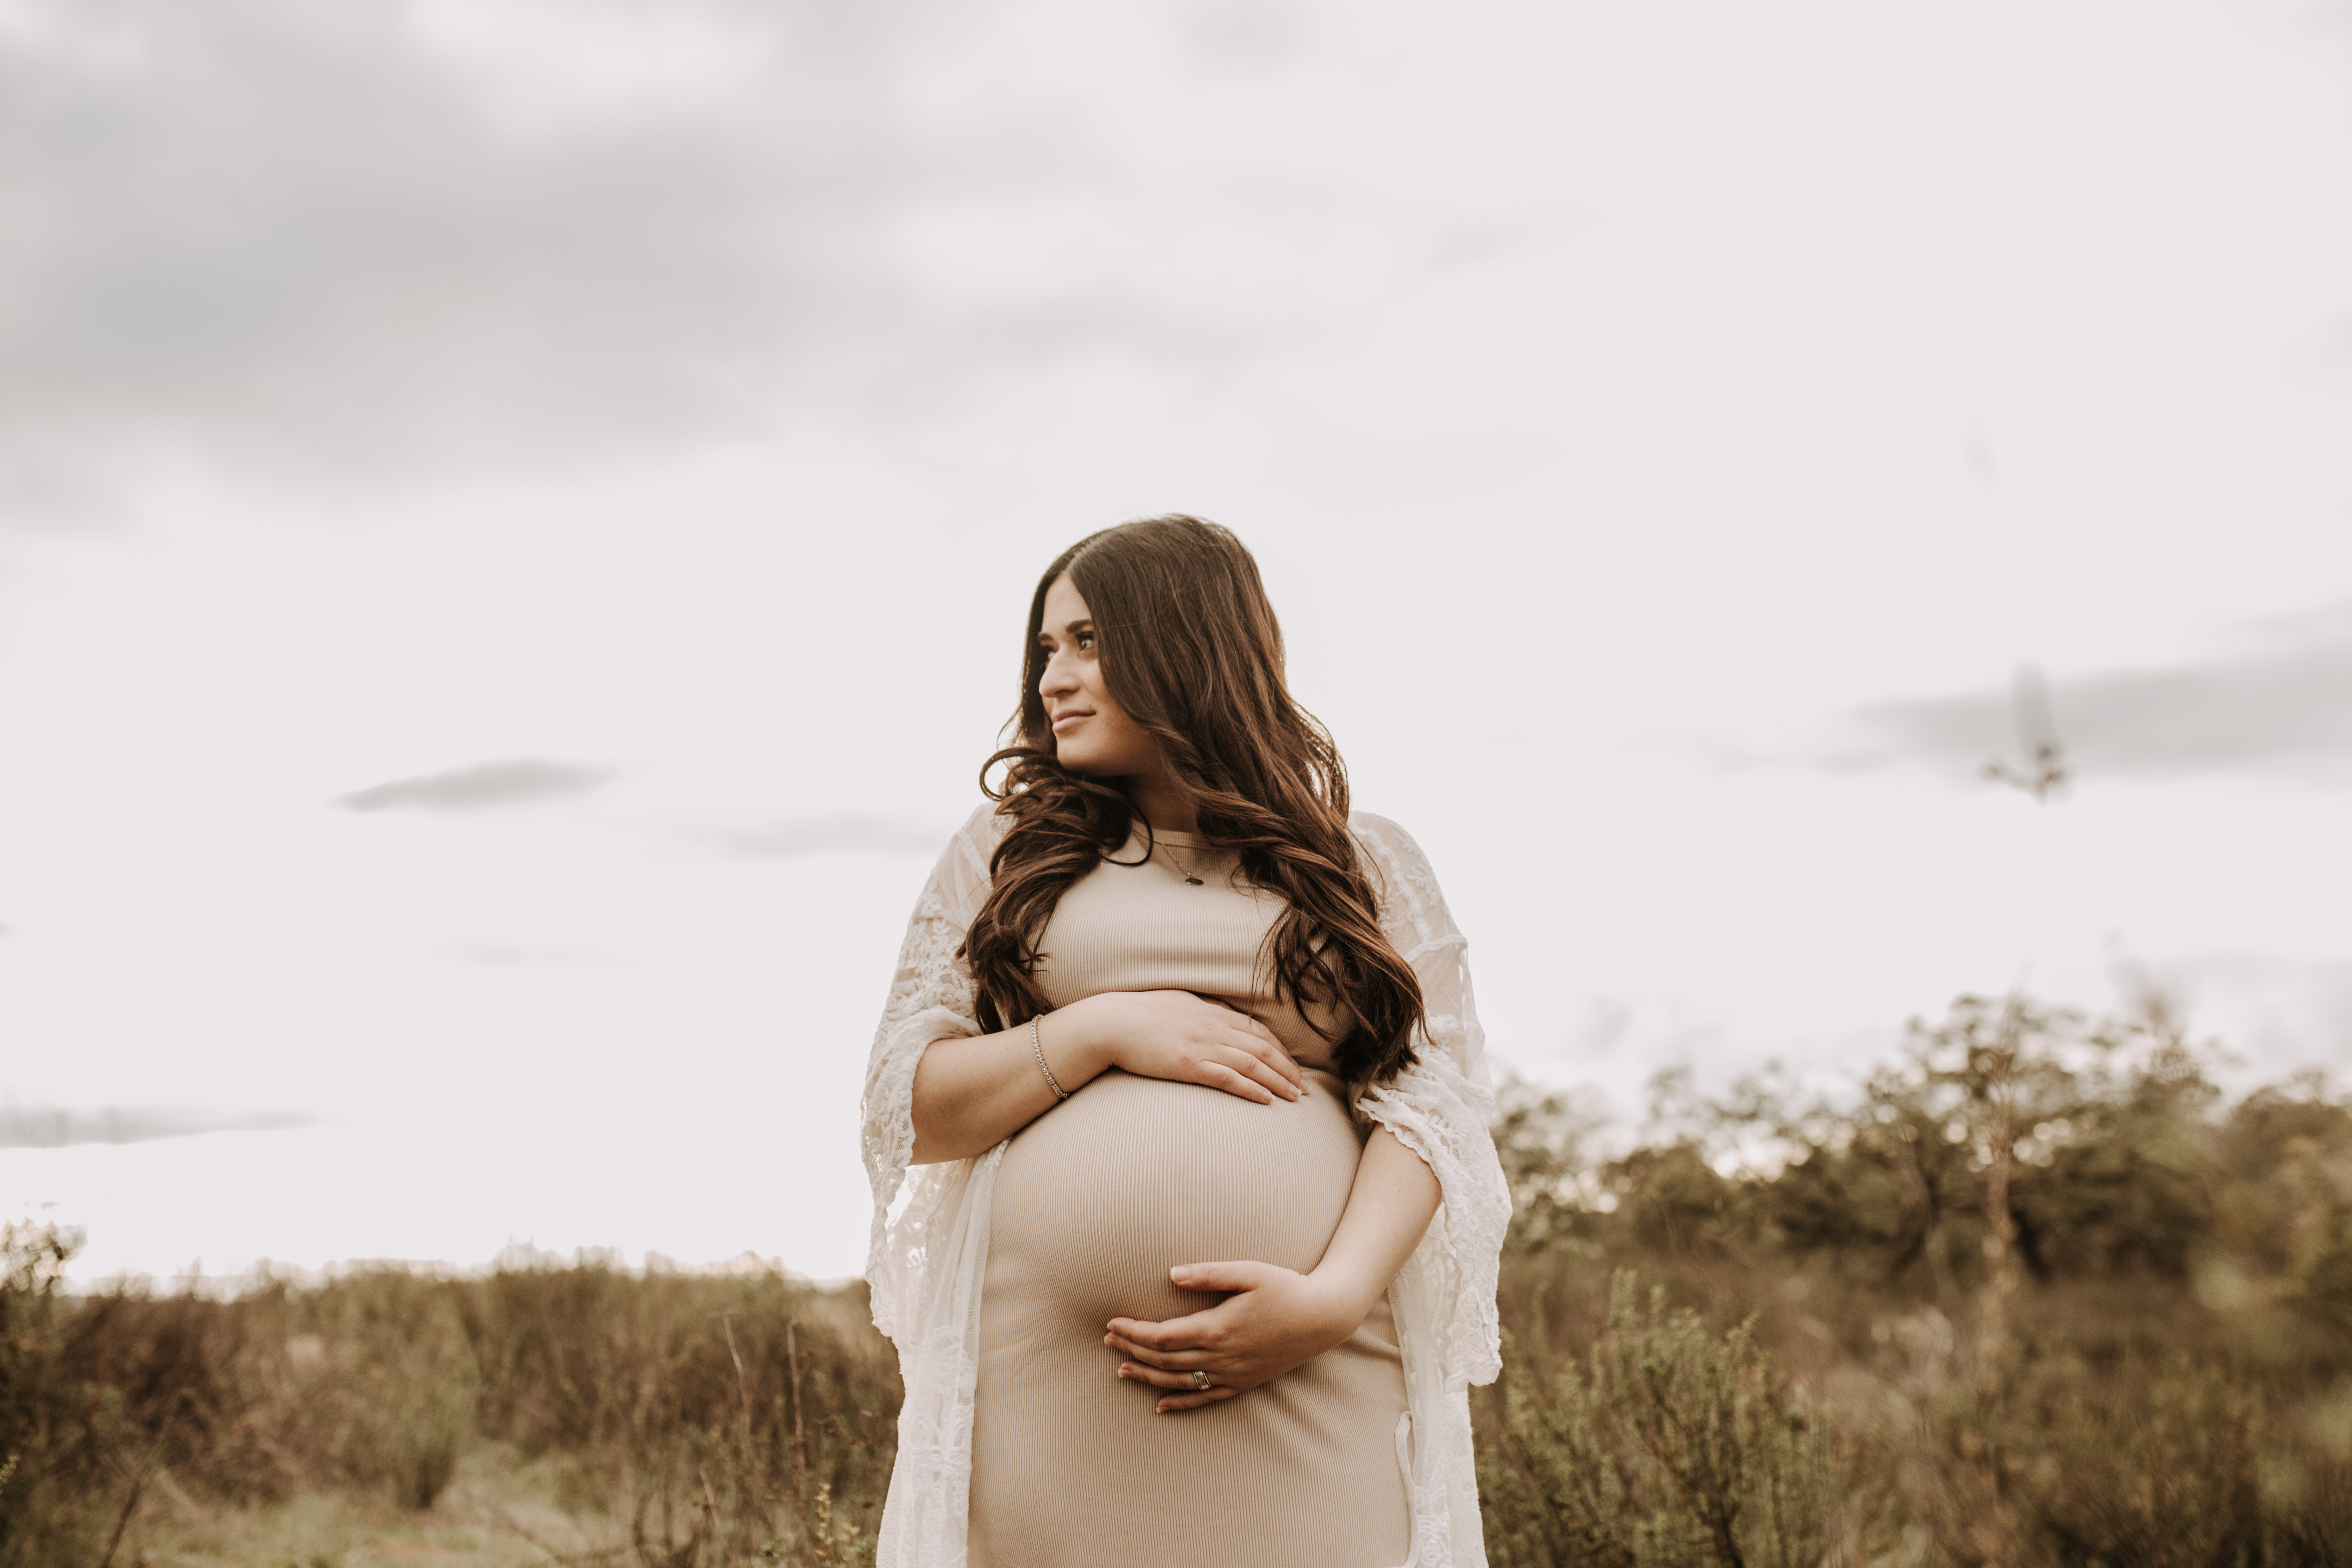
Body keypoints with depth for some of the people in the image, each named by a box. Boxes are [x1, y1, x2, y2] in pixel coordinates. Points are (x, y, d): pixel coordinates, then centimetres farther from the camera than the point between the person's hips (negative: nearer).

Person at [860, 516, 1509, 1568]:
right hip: (1046, 1382, 1)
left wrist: (1335, 1296, -15)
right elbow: (902, 1111, 7)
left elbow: (1432, 1101, 1)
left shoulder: (1367, 862, 11)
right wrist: (1103, 1030, -7)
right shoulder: (1005, 849, 13)